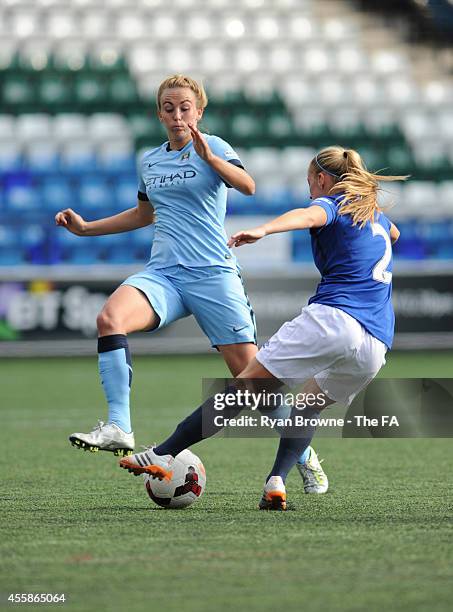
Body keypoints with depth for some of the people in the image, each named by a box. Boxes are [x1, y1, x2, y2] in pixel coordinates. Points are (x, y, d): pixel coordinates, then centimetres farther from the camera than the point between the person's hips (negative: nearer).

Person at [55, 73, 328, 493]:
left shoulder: (213, 147, 0)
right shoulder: (149, 161, 16)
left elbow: (247, 186, -19)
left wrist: (209, 157, -35)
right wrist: (86, 228, 26)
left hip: (213, 274, -4)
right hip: (162, 274, 4)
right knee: (110, 317, -28)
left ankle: (303, 455, 15)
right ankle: (118, 428, -32)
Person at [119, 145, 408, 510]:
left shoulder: (332, 203, 7)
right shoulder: (376, 215, 29)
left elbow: (309, 216, -20)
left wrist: (263, 230, -38)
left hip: (332, 318, -7)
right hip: (376, 346, 7)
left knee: (246, 384, -7)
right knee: (311, 406, 22)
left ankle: (163, 455, -13)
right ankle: (277, 483, -3)